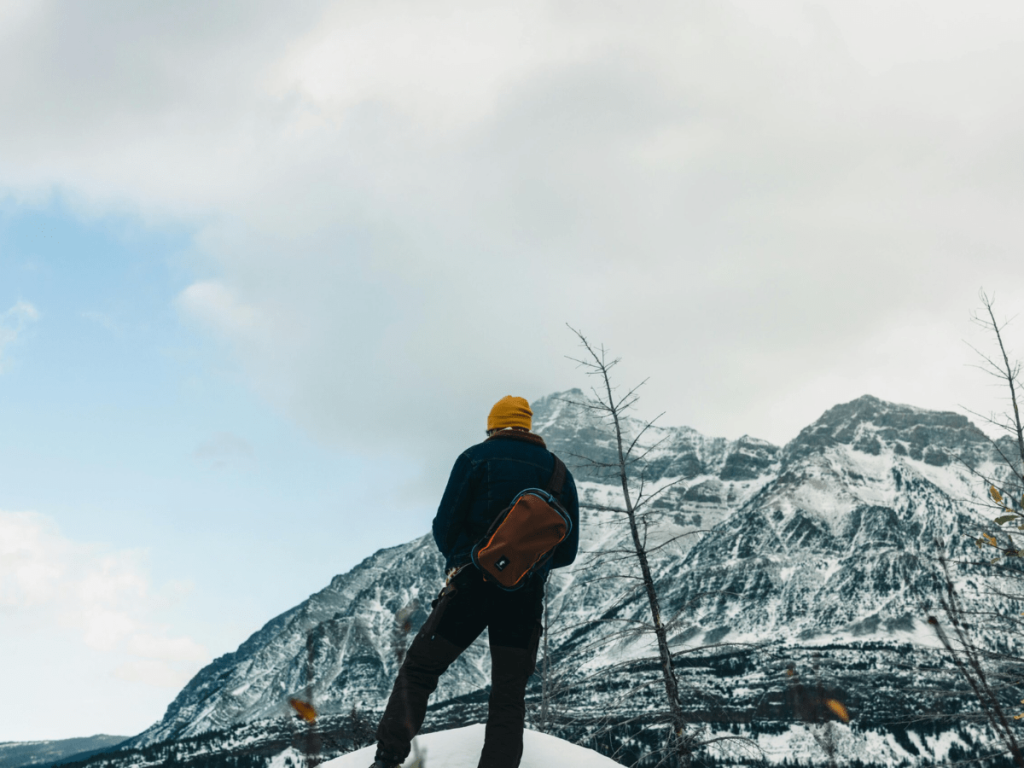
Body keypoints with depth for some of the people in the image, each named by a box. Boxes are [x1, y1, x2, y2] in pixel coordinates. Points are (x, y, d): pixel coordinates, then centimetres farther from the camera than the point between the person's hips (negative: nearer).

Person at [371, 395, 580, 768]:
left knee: (418, 671, 6)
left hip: (472, 584, -3)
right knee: (509, 698, 7)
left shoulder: (476, 457, 3)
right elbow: (567, 551, 12)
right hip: (526, 595, 3)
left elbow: (444, 527, -2)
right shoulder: (559, 471, 12)